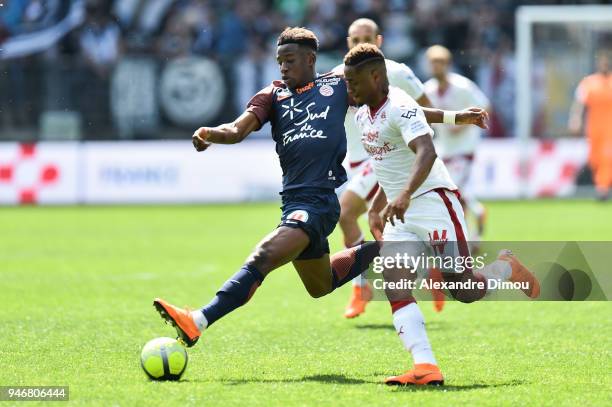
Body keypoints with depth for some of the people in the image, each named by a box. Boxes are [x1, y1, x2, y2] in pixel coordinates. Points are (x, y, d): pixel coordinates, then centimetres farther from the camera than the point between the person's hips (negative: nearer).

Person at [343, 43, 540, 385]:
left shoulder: (401, 107, -17)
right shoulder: (364, 116, 13)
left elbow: (426, 152, -33)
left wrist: (404, 195, -46)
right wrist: (377, 208, 30)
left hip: (433, 203, -8)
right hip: (400, 215, 8)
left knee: (465, 290, -9)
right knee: (394, 285, -14)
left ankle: (508, 269, 24)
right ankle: (426, 367, -24)